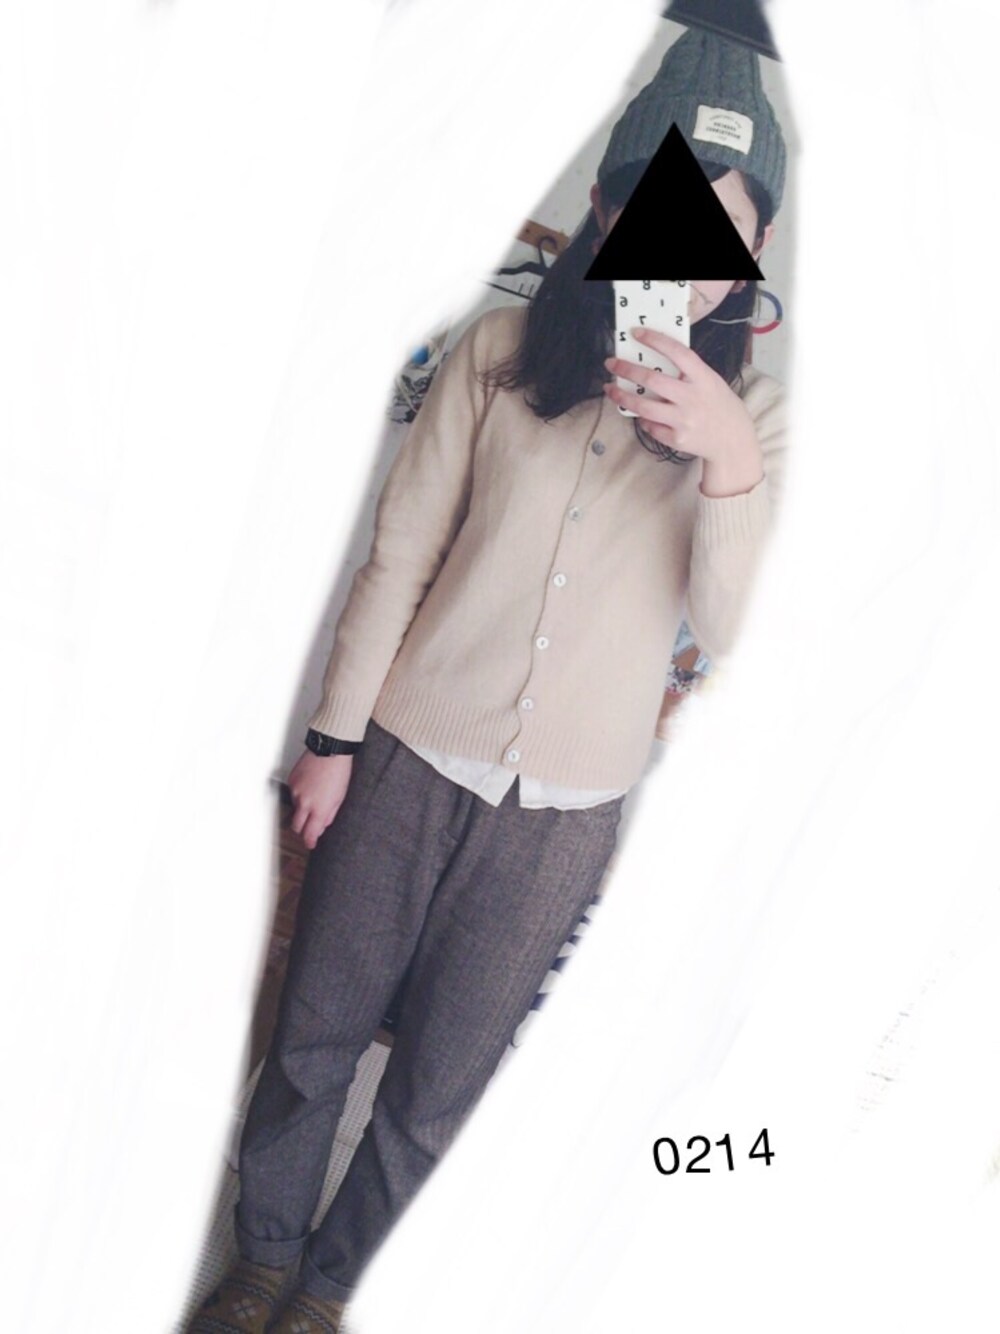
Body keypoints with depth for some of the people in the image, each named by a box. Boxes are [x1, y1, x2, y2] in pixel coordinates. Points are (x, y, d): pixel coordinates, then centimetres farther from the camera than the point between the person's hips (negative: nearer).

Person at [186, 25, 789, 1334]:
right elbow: (400, 556, 0)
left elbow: (732, 630, -9)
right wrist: (337, 734, 0)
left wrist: (733, 467, -24)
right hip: (411, 764, 0)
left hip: (564, 817, 0)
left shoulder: (753, 410, 0)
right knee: (312, 1041, 13)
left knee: (436, 1092, 13)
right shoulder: (505, 350, -2)